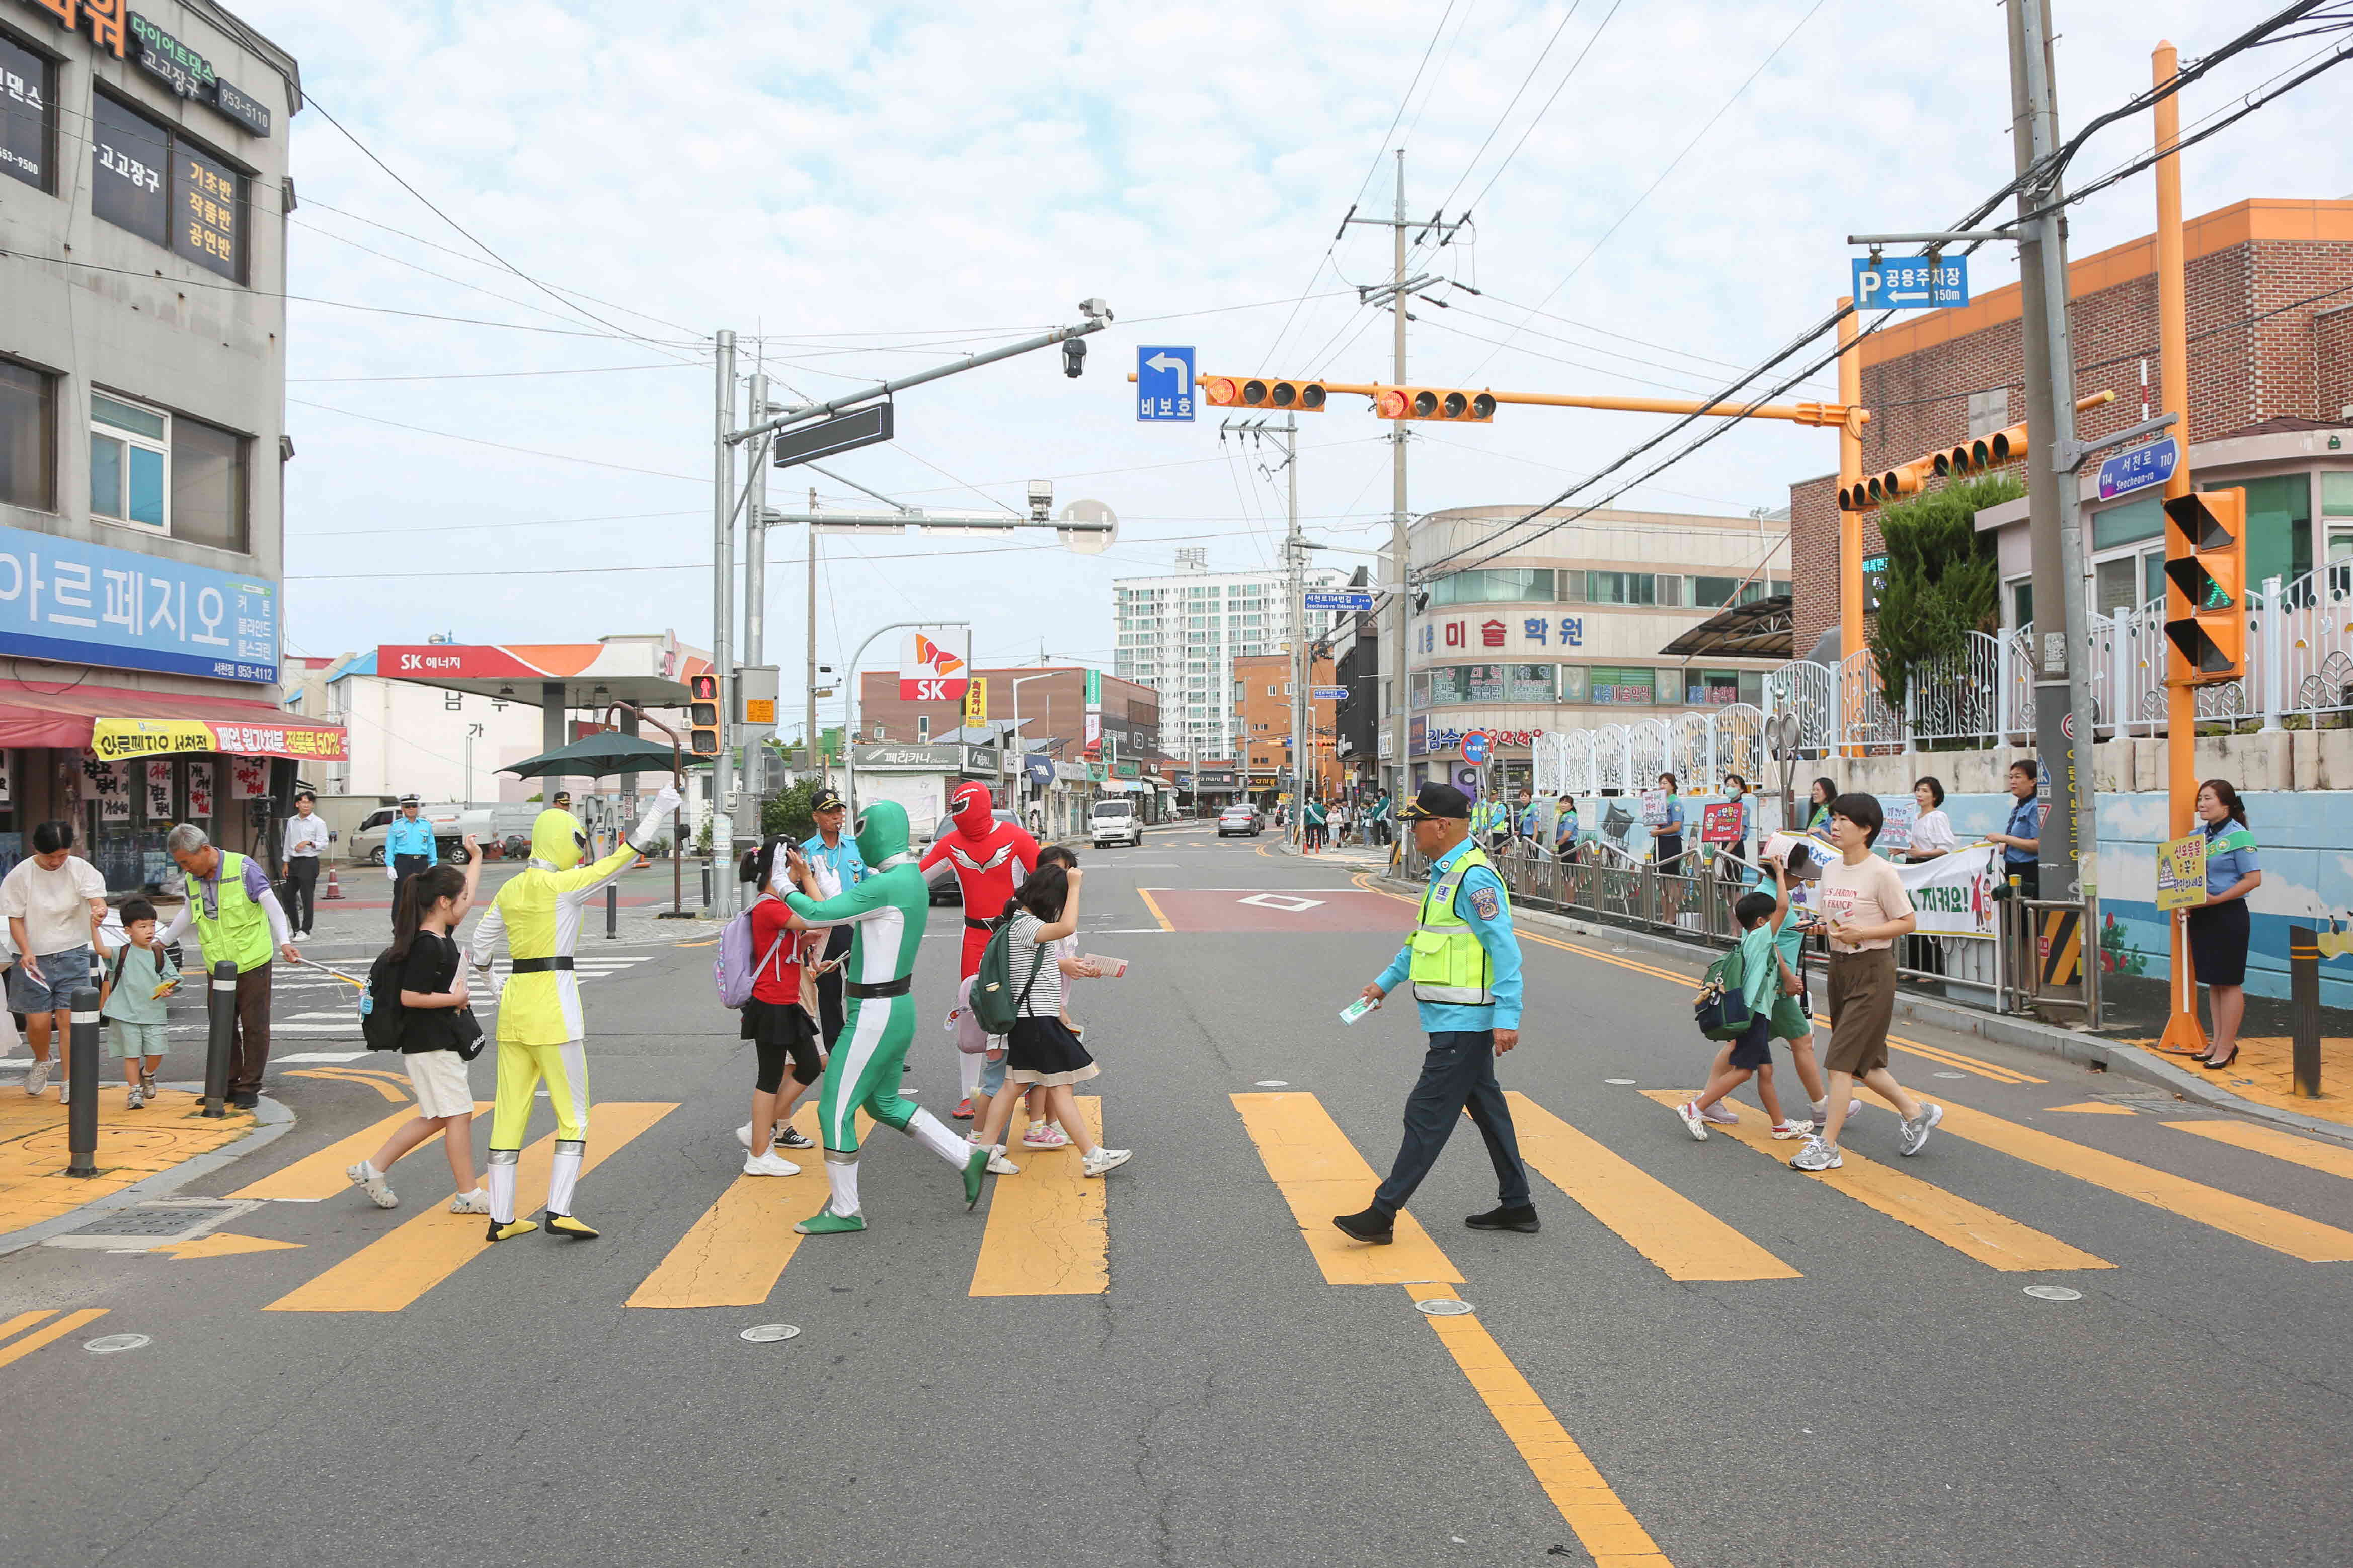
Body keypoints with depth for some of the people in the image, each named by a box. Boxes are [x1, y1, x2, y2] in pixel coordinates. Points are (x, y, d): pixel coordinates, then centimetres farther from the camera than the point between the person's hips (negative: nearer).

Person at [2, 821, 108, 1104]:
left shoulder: (81, 869, -4)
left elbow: (97, 900, -17)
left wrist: (99, 912, -42)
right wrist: (26, 952, -16)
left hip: (73, 955, 0)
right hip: (34, 958, 0)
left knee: (68, 1020, -4)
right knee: (38, 1022, -2)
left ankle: (68, 1081, 5)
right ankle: (41, 1062, 30)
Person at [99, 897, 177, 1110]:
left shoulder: (159, 955, 6)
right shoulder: (121, 954, -1)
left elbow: (173, 977, 9)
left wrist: (168, 989, -11)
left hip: (153, 1014, 2)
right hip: (126, 1014, -2)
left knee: (156, 1054, -2)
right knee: (131, 1055, 2)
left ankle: (147, 1075, 29)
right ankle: (134, 1091, 16)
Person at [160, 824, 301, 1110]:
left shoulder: (243, 867, -13)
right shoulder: (192, 878, 5)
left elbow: (271, 905, -14)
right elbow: (189, 912, 24)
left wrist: (284, 942, -26)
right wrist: (162, 942, 31)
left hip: (252, 962, -5)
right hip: (217, 966, 5)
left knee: (254, 1026, 1)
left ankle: (249, 1086, 10)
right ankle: (229, 1084, 21)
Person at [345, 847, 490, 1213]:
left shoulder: (441, 934, 9)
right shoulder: (427, 947, -20)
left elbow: (465, 898, 25)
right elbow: (410, 997, -24)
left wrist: (476, 859, 33)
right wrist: (456, 998, -15)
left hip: (440, 1041, 10)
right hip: (430, 1044, -10)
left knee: (436, 1118, 15)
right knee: (458, 1114, -4)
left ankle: (373, 1169, 22)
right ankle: (468, 1195, 4)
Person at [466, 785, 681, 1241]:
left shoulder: (511, 889, 10)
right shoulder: (562, 884, -10)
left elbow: (481, 943, 16)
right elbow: (620, 859, -9)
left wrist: (490, 987, 30)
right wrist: (658, 811, -4)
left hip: (514, 1002, 7)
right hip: (554, 1003, -7)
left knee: (510, 1112, 9)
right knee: (573, 1113, 1)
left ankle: (501, 1219, 12)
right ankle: (559, 1210, -7)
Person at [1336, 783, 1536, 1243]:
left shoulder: (1474, 878, -19)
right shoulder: (1446, 873, 14)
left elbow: (1506, 950, -22)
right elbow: (1423, 938, 27)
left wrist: (1506, 1018, -25)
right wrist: (1386, 981, 30)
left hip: (1462, 1023, -11)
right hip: (1463, 1021, 11)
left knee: (1426, 1116, -7)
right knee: (1486, 1107, 16)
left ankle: (1382, 1214, -3)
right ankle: (1516, 1206, 26)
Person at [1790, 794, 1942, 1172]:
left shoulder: (1882, 872, -14)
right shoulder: (1831, 870, 8)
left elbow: (1908, 921, -10)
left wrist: (1863, 933, -21)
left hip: (1873, 972, -8)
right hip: (1839, 968, 8)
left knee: (1842, 1058, -10)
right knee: (1861, 1061, 14)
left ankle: (1827, 1145, -5)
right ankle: (1916, 1112, 34)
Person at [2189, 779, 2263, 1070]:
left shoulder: (2238, 836, -12)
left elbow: (2254, 879, -16)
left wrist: (2217, 899, -20)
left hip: (2228, 915, -7)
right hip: (2201, 916, 7)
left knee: (2229, 981, -1)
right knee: (2213, 981, 13)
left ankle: (2227, 1045, 6)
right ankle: (2218, 1041, 21)